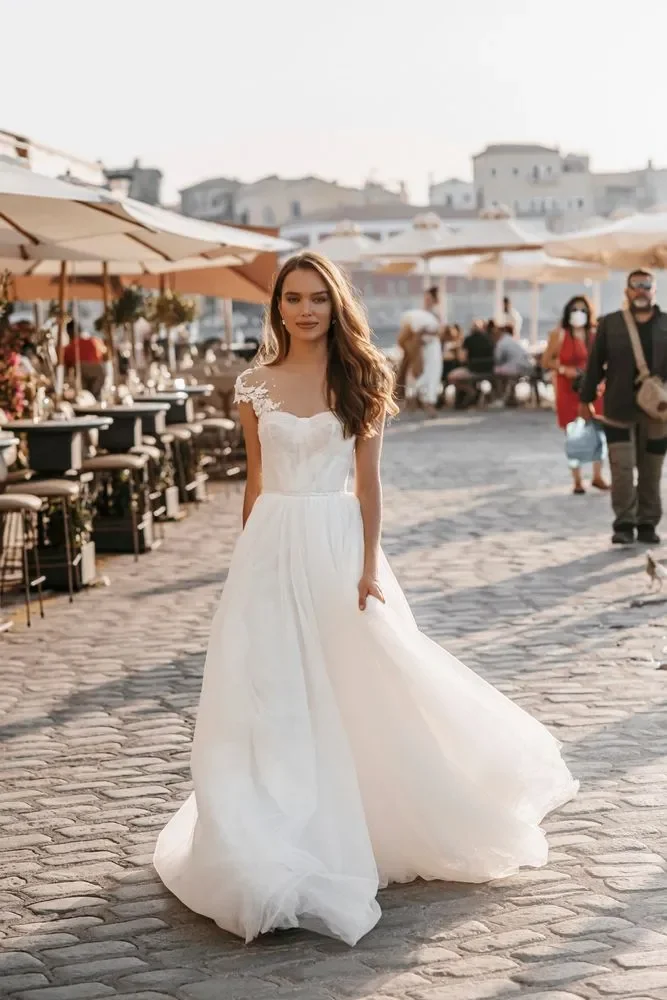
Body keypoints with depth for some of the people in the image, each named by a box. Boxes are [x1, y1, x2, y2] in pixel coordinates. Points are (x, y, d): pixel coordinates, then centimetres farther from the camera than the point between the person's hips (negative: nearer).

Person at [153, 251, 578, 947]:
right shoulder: (255, 385, 4)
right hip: (272, 548, 2)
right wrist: (251, 560, 9)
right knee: (273, 695, 2)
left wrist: (369, 565, -9)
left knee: (352, 687, 5)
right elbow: (255, 479, 10)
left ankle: (364, 824, 23)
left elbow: (368, 479, -3)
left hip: (336, 541, -2)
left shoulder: (359, 379, -1)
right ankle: (283, 840, 11)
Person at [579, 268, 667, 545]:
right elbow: (595, 363, 6)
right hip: (619, 410, -1)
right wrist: (586, 399, 4)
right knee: (622, 469, -5)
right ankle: (624, 524, 2)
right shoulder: (609, 324, 4)